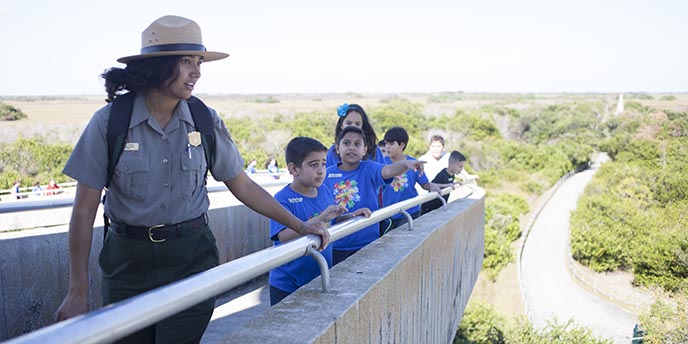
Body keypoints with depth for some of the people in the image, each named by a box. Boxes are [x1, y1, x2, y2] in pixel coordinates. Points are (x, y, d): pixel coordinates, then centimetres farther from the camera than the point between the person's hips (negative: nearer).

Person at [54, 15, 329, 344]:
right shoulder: (109, 121, -9)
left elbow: (243, 186, 5)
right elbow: (84, 211, -7)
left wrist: (299, 226, 2)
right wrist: (78, 291, -8)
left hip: (191, 256, 1)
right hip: (128, 258, 0)